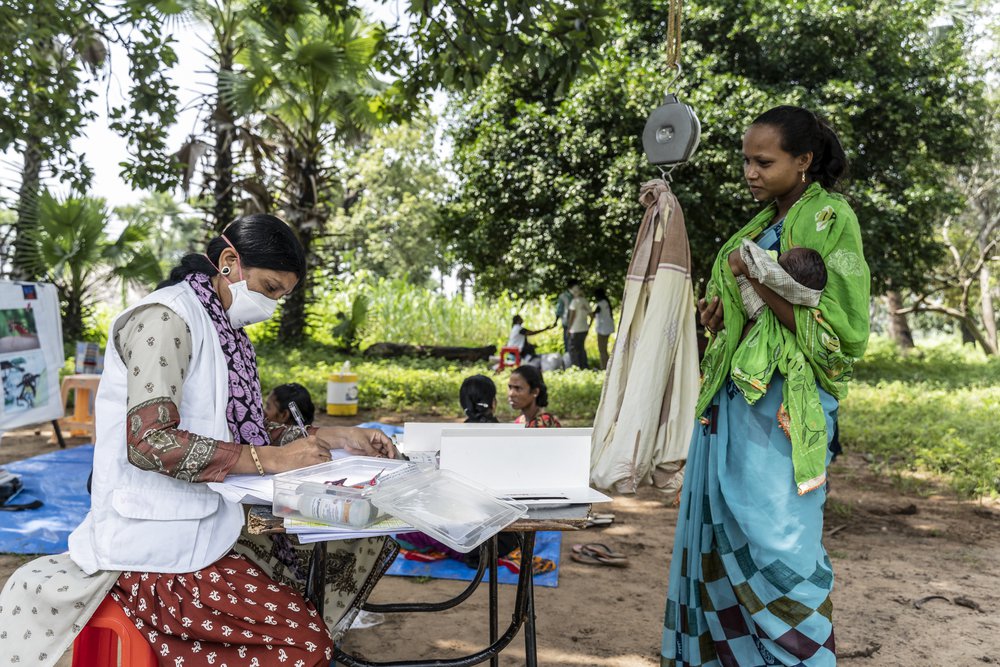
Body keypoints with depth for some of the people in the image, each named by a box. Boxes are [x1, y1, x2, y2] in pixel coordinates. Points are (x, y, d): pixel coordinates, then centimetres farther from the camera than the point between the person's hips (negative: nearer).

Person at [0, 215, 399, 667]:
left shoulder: (222, 330, 14)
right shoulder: (165, 318, -15)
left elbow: (240, 432, 16)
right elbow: (149, 441, -25)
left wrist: (329, 439, 3)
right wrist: (272, 459, -25)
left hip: (208, 524, 10)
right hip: (158, 548, -10)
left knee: (360, 542, 4)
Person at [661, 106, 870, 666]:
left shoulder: (830, 219, -6)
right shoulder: (763, 225, 17)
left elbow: (837, 331, -14)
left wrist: (756, 275, -17)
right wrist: (719, 315, 5)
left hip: (784, 404, -8)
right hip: (733, 397, 8)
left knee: (776, 541, -5)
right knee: (723, 536, 10)